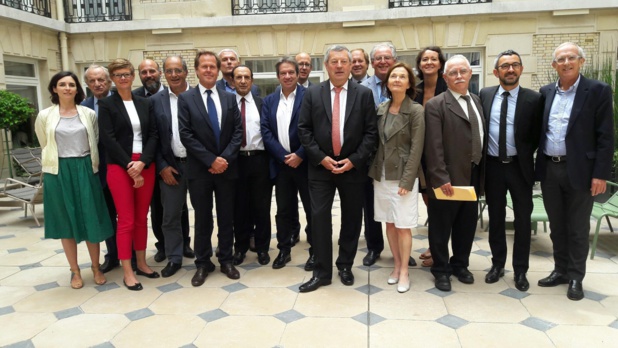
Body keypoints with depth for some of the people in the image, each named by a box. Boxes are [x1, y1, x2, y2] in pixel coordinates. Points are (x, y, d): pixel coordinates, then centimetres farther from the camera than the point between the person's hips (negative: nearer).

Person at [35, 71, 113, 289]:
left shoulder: (89, 114, 2)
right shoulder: (45, 116, 1)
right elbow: (45, 146, 16)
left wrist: (88, 164, 11)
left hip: (85, 171, 0)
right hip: (58, 173, 0)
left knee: (92, 220, 4)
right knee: (66, 222, 7)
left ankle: (96, 267, 20)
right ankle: (75, 271, 18)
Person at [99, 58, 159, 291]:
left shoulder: (145, 103, 10)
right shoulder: (106, 105, 1)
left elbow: (153, 135, 3)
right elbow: (108, 139, -8)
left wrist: (142, 162, -11)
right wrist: (129, 165, -14)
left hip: (145, 166, 3)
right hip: (119, 167, -3)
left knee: (141, 218, 11)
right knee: (126, 220, -1)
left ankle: (141, 263, 24)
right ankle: (127, 272, 8)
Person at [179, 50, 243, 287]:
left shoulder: (230, 98, 7)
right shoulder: (186, 99, -1)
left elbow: (238, 131, 2)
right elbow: (186, 135, -8)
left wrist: (225, 158, -12)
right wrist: (211, 160, -14)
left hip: (227, 167, 2)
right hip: (199, 169, -2)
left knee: (227, 217, 10)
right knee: (202, 219, 8)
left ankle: (226, 260, 24)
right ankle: (203, 263, 21)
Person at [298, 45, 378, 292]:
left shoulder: (364, 94, 1)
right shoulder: (312, 94, 3)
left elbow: (371, 132, -2)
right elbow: (304, 129, 0)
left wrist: (354, 160, -11)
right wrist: (321, 157, -10)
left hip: (353, 167, 0)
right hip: (321, 166, 0)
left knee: (351, 218, 10)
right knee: (319, 218, -1)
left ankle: (345, 266, 28)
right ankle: (322, 272, 11)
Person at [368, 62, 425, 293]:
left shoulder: (416, 110, -8)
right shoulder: (381, 109, 6)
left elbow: (416, 148, -11)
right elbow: (377, 142, 10)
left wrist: (407, 181, -15)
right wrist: (375, 170, 4)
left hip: (403, 176, -5)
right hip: (381, 175, 5)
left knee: (403, 226, 1)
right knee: (389, 223, 11)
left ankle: (404, 271, 15)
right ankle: (397, 265, 25)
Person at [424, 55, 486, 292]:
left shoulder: (476, 101, 12)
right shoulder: (436, 105, -10)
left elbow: (481, 138, 11)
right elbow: (434, 146, -15)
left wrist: (481, 174, 7)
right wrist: (441, 178, -20)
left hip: (472, 177, 7)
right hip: (447, 179, -6)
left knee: (467, 226, 17)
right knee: (441, 228, 7)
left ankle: (460, 265, 35)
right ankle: (441, 270, 23)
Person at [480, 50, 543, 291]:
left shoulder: (533, 99, -6)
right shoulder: (484, 95, 1)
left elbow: (537, 135, 0)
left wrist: (524, 156, -3)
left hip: (519, 166, -1)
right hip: (492, 166, 2)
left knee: (522, 219, 8)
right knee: (495, 217, 12)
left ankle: (520, 270, 22)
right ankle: (497, 264, 28)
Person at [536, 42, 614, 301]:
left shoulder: (598, 91, -5)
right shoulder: (546, 92, 8)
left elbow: (605, 137, -8)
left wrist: (601, 174, -13)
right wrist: (537, 165, 4)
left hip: (579, 170, -4)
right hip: (549, 169, 4)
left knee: (577, 228, 7)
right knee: (556, 226, 14)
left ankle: (576, 277, 21)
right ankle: (561, 270, 29)